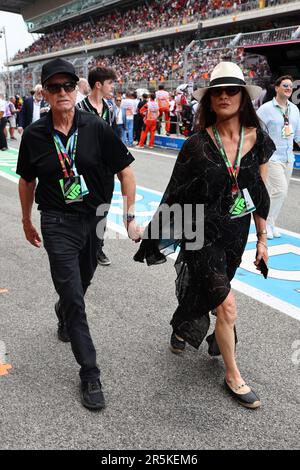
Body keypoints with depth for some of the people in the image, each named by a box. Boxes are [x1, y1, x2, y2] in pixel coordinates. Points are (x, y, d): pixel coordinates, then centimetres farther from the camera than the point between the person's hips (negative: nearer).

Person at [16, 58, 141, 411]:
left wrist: (130, 216, -8)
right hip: (58, 224, -1)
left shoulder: (96, 129, -7)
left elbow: (125, 171, -2)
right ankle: (89, 374, 9)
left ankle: (63, 313, 57)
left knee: (81, 283, 20)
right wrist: (27, 221, 17)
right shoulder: (34, 135, -4)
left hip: (96, 218, 2)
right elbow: (27, 181, 9)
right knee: (74, 298, -4)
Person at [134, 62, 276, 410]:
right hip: (201, 234, -4)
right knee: (227, 305, -6)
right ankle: (233, 376, 15)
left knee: (206, 293, 21)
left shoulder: (258, 141, -2)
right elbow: (176, 193, -3)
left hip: (236, 234, 4)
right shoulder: (197, 144, -11)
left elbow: (260, 195, 5)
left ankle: (180, 329, 53)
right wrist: (162, 234, 2)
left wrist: (262, 239, 8)